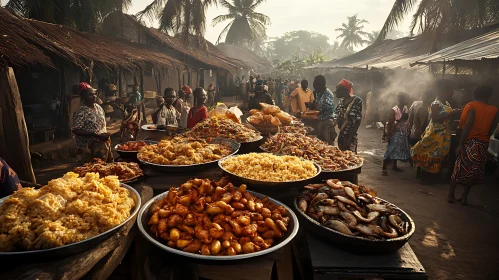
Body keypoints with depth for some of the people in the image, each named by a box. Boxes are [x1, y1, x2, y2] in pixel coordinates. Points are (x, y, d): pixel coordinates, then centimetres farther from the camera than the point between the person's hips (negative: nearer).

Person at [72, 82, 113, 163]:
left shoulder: (98, 107, 8)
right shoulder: (80, 112, -15)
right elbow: (75, 130, -20)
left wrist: (106, 135, 3)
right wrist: (96, 135, -24)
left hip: (103, 146, 7)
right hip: (89, 149, -7)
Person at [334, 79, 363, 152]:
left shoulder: (357, 100, -12)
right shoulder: (341, 101, 7)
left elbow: (358, 121, -14)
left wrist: (349, 138, -17)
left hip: (350, 137, -6)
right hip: (341, 136, 6)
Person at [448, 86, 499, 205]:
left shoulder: (471, 106, -6)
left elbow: (468, 125, -17)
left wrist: (460, 144, -17)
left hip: (470, 142, -3)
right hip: (484, 145, 3)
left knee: (460, 168, 7)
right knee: (474, 172, 13)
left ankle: (450, 195, 13)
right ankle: (464, 197, 18)